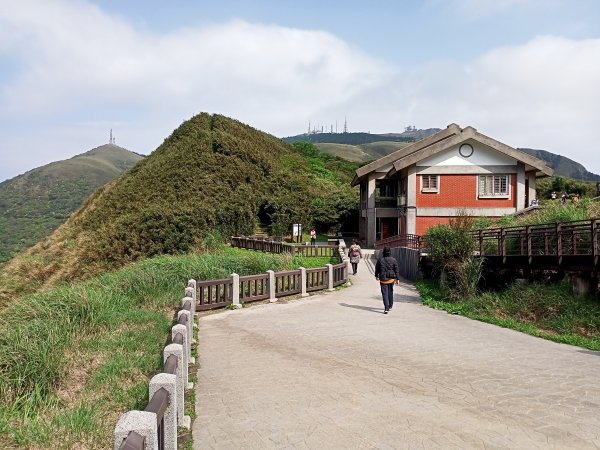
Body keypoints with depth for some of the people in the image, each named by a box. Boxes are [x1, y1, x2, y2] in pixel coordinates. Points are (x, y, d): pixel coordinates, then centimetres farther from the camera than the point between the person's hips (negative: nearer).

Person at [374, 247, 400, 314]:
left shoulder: (380, 260, -4)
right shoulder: (393, 260, -3)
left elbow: (377, 269, 7)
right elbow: (397, 269, -2)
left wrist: (376, 276, 24)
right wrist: (397, 278, 4)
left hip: (383, 279, -2)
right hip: (391, 279, 2)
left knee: (385, 293, -3)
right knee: (390, 292, 19)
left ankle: (386, 308, -15)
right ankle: (390, 306, 33)